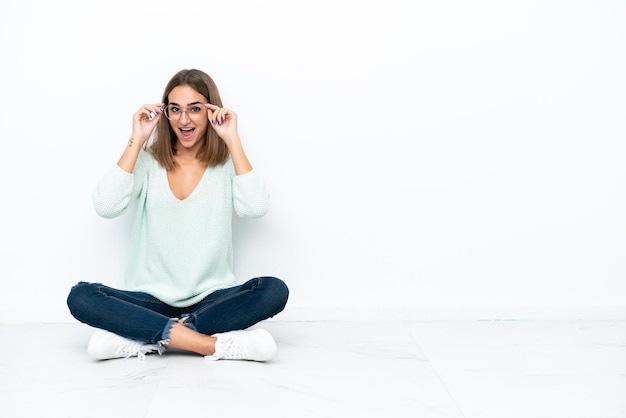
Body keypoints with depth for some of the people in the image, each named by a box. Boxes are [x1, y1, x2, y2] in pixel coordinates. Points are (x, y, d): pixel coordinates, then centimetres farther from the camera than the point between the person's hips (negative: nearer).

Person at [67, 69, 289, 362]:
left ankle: (144, 338, -24)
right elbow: (106, 207, -11)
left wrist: (233, 140, -12)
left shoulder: (227, 164, 2)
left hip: (212, 299, 0)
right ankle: (214, 344, -30)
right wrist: (136, 141, -10)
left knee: (274, 291, -28)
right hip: (152, 300, 1)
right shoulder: (148, 160, 5)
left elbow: (256, 207, -17)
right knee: (80, 297, -24)